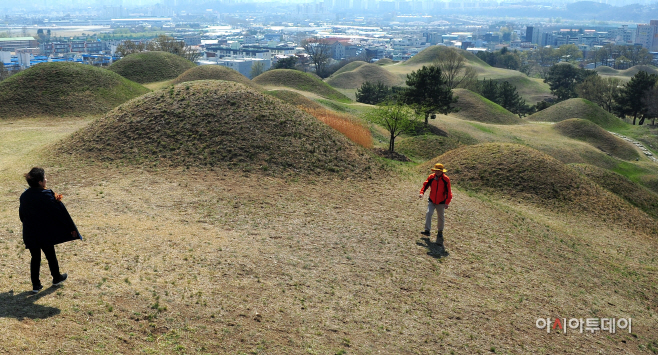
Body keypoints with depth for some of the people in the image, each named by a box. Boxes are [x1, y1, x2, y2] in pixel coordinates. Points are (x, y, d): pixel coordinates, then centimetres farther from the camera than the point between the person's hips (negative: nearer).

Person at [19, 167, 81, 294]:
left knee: (35, 258, 15)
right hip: (45, 234, -5)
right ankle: (56, 278, 34)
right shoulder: (46, 195, -20)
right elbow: (59, 212, -17)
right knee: (50, 256, 15)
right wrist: (71, 228, -11)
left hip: (29, 235, 5)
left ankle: (36, 285, 19)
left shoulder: (24, 196, -1)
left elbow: (21, 214, 11)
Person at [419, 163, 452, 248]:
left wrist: (447, 202, -11)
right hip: (431, 201, 1)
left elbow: (448, 192, -7)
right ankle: (427, 230, -13)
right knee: (428, 213, -16)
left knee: (441, 217, 10)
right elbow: (425, 185, -1)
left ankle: (440, 231, 29)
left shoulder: (446, 179, -11)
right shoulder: (431, 177, -6)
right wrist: (422, 192, -20)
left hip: (441, 202, -1)